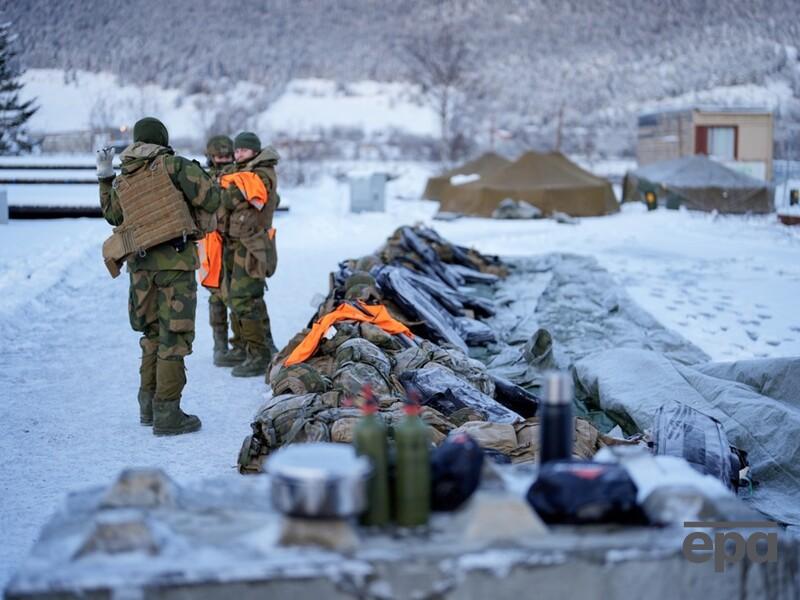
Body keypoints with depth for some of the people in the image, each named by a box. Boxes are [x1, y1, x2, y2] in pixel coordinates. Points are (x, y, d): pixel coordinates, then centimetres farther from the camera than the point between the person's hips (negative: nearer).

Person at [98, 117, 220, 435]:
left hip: (140, 264, 6)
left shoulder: (121, 182, 12)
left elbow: (113, 215, 28)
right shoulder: (172, 165, -5)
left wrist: (104, 177, 33)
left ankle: (148, 406, 25)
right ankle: (167, 413, -5)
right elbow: (210, 198, -11)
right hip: (175, 259, -6)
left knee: (153, 334, 19)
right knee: (175, 337, -3)